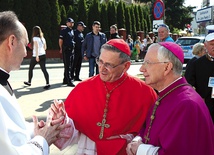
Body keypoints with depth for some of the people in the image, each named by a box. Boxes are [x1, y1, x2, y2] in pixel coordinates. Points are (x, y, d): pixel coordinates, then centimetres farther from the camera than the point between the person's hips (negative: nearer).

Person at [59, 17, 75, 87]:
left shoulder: (72, 31, 16)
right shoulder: (64, 31, -6)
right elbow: (60, 40, -7)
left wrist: (73, 46, 16)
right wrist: (61, 49, -7)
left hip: (72, 50, 8)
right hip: (66, 50, -8)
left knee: (71, 66, 12)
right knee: (67, 66, -7)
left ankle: (65, 80, 23)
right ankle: (69, 81, -8)